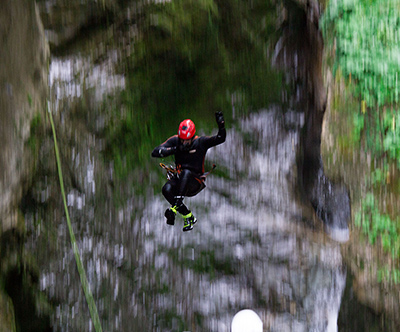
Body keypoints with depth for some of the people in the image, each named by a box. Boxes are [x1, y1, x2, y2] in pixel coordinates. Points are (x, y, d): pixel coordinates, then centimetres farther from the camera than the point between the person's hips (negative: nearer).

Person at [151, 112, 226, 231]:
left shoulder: (201, 142, -8)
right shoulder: (175, 141, -3)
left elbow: (220, 139, -16)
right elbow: (155, 152, -10)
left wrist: (221, 125, -35)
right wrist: (172, 150, -26)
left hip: (196, 182, -3)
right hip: (180, 178, 3)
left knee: (186, 173, -37)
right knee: (167, 190, -29)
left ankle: (175, 207, -43)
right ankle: (188, 216, -14)